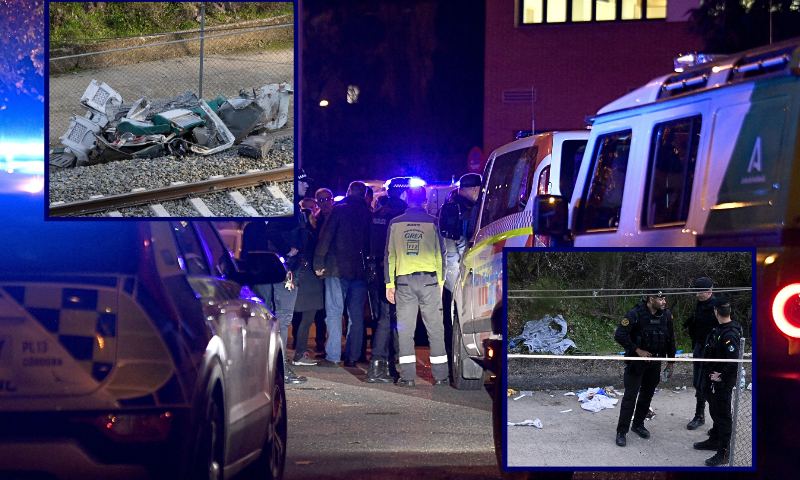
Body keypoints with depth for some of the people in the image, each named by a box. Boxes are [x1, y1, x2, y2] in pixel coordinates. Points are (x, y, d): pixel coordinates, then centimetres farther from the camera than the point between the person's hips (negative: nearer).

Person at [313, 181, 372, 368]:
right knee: (356, 315, 8)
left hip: (338, 268, -4)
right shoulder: (369, 214, 9)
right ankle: (352, 356, 8)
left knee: (334, 312, -3)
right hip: (360, 271, 4)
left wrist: (319, 263, -4)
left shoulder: (339, 209, -2)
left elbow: (325, 237, -6)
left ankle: (332, 356, -9)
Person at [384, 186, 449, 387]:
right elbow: (440, 253, 3)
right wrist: (441, 280, 10)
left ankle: (407, 376, 0)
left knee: (405, 329, 4)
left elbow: (389, 254, 7)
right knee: (435, 328, 3)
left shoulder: (395, 223, 5)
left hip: (404, 280, 1)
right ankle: (440, 375, 3)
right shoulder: (433, 222, 0)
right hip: (429, 279, -1)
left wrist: (389, 283, 11)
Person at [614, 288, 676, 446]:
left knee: (647, 395, 14)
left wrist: (670, 362, 12)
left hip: (655, 362, 5)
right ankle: (621, 431, 1)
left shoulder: (666, 315, -2)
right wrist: (637, 350, -18)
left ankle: (638, 425, 31)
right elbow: (620, 335, -20)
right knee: (630, 396, -5)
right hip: (636, 362, -5)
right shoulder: (635, 314, -19)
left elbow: (670, 339, 11)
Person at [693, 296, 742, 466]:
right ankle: (714, 441, 42)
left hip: (723, 382, -10)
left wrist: (721, 377, -22)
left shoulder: (729, 335, -27)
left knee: (723, 416, -1)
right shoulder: (720, 329, 4)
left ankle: (723, 452, 6)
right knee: (715, 412, 25)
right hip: (714, 380, 10)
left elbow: (734, 363, -33)